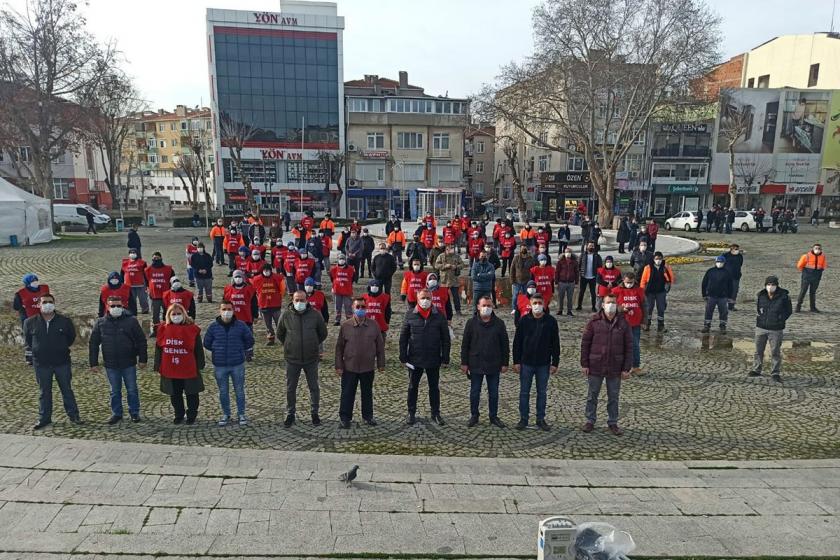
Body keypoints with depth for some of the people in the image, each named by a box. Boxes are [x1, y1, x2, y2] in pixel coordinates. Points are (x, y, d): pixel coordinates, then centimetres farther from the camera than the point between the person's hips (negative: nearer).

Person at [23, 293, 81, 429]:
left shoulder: (65, 321, -5)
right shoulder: (30, 322, -2)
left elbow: (71, 337, 12)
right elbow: (27, 341, 11)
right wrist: (30, 357, 11)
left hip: (62, 362, -1)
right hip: (41, 364, 1)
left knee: (67, 390, 8)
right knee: (44, 392, 11)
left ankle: (73, 415, 18)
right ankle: (44, 418, 22)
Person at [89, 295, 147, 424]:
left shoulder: (131, 320, -7)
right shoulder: (101, 322, -1)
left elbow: (141, 340, -4)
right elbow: (93, 343, 5)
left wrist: (143, 359, -5)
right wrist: (93, 362, 2)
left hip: (129, 363, -2)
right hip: (110, 365, 2)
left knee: (132, 390, 9)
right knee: (115, 391, 13)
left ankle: (134, 412, 23)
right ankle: (116, 413, 28)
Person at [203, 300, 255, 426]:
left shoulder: (241, 325, -6)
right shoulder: (213, 326, -5)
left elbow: (249, 340, 7)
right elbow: (207, 343, 7)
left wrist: (246, 351, 9)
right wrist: (217, 350, 8)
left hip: (238, 365, -1)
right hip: (219, 365, 1)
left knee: (239, 391, 10)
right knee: (223, 392, 14)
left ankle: (241, 414, 25)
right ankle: (225, 414, 30)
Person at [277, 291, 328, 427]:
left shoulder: (315, 314, -7)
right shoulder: (286, 315, -6)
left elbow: (323, 333, 7)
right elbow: (280, 334, 10)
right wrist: (289, 345, 10)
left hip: (311, 358, 0)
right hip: (292, 359, 0)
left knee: (314, 387, 10)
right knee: (290, 388, 10)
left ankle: (314, 413, 26)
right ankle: (290, 414, 25)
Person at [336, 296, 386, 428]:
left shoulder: (374, 325, -3)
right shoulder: (345, 326, -6)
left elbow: (380, 345, 3)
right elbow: (339, 347, -1)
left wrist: (381, 363, 3)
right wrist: (339, 366, -2)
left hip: (368, 367, 1)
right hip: (349, 367, -1)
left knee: (367, 393, 15)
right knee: (347, 394, 7)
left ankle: (368, 416, 31)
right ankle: (345, 418, 21)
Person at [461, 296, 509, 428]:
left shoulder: (499, 323, 0)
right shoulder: (471, 323, -3)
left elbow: (505, 345, 4)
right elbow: (465, 344, 0)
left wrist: (505, 363, 1)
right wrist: (464, 362, -3)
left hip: (494, 366, 1)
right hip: (475, 365, -1)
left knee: (494, 392, 11)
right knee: (474, 392, 10)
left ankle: (494, 416, 26)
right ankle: (474, 416, 25)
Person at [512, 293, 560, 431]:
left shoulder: (551, 321, -3)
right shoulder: (524, 320, -3)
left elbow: (555, 344, 1)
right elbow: (517, 342, -1)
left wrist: (555, 363, -2)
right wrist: (516, 361, -4)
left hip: (544, 364, 0)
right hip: (526, 363, 0)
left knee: (542, 392, 11)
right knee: (524, 392, 7)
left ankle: (541, 419, 23)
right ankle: (524, 418, 19)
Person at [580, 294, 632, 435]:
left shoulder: (623, 323, -2)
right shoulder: (594, 321, -5)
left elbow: (629, 347, 0)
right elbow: (585, 343, -2)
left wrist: (626, 368, -3)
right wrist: (584, 364, -4)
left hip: (615, 368, 1)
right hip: (595, 367, -1)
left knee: (613, 397, 13)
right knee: (592, 396, 11)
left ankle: (613, 422, 28)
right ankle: (590, 420, 26)